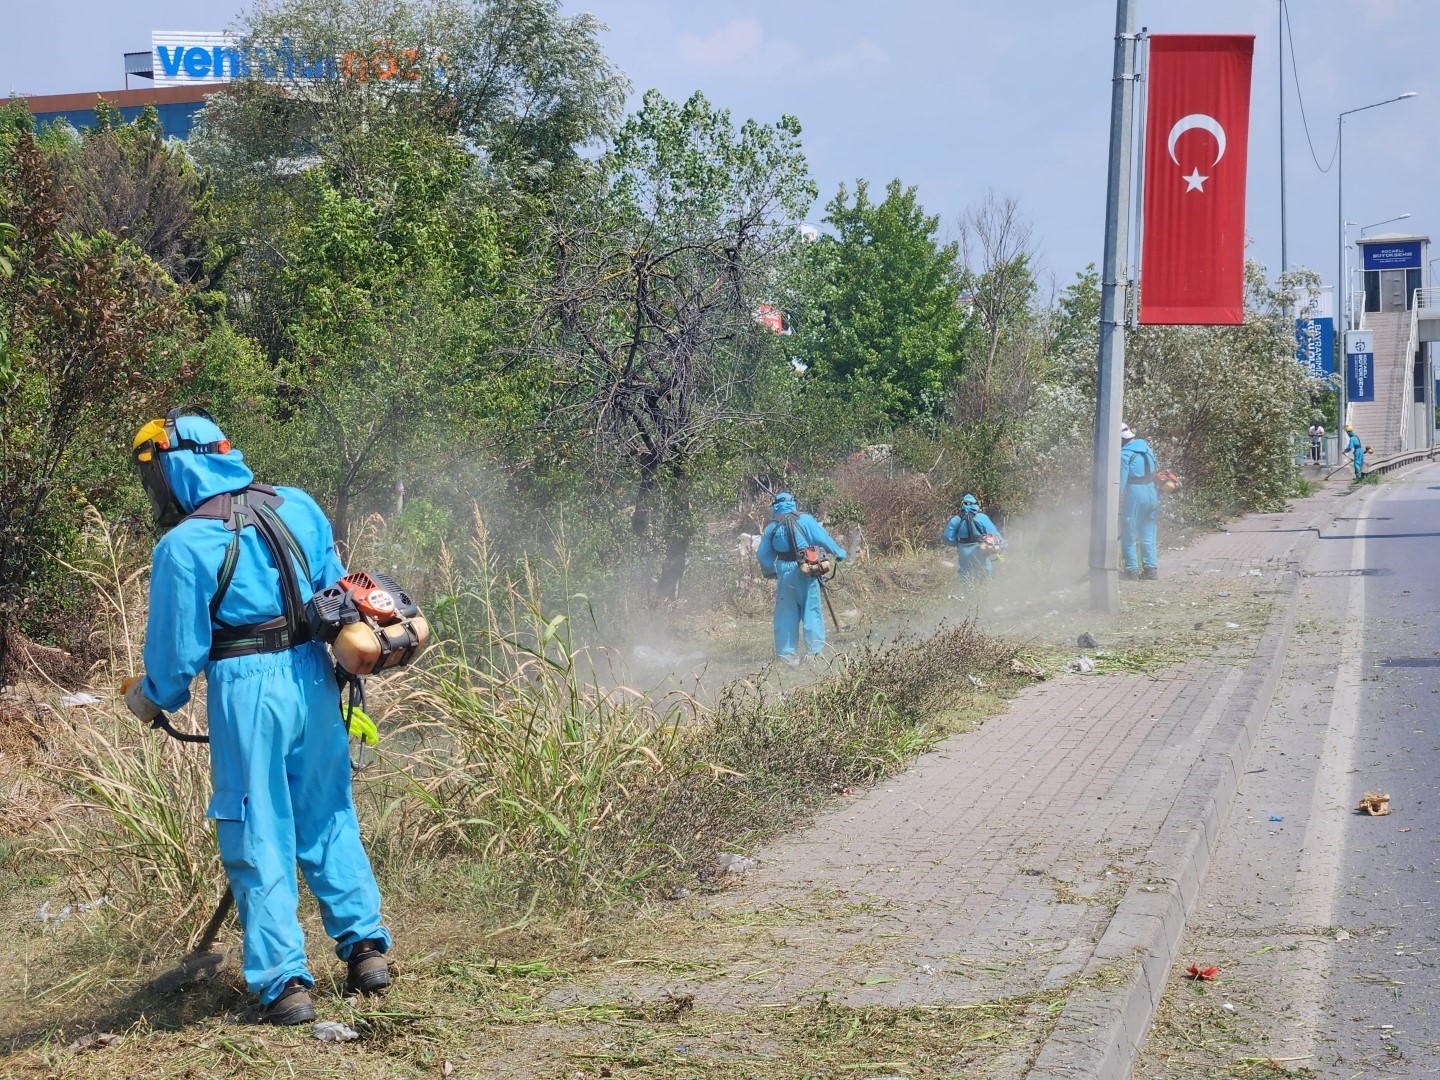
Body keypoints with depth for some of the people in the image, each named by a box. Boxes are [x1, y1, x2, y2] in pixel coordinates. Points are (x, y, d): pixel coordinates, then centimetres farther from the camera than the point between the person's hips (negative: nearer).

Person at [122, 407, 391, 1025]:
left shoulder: (183, 545, -12)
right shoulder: (296, 507, 4)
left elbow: (178, 650, -8)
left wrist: (149, 699, 12)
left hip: (246, 691, -5)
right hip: (314, 677, 5)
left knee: (259, 839, 3)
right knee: (328, 820, 19)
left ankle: (284, 983, 0)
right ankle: (366, 947, 21)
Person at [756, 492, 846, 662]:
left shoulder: (771, 529, 5)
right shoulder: (805, 520, -6)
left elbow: (763, 555, 13)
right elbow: (823, 539, -8)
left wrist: (770, 571, 30)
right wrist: (839, 552, 7)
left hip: (784, 573, 2)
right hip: (805, 571, -2)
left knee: (786, 613, 9)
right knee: (812, 610, 5)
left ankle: (786, 652, 9)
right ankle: (815, 650, 3)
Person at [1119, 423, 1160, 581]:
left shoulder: (1125, 454, -13)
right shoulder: (1146, 449, 10)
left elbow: (1121, 481, -15)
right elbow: (1153, 472, 14)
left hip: (1134, 493, -7)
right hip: (1152, 493, 7)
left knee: (1129, 536, 3)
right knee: (1148, 536, 13)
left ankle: (1132, 569, 3)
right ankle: (1151, 568, 11)